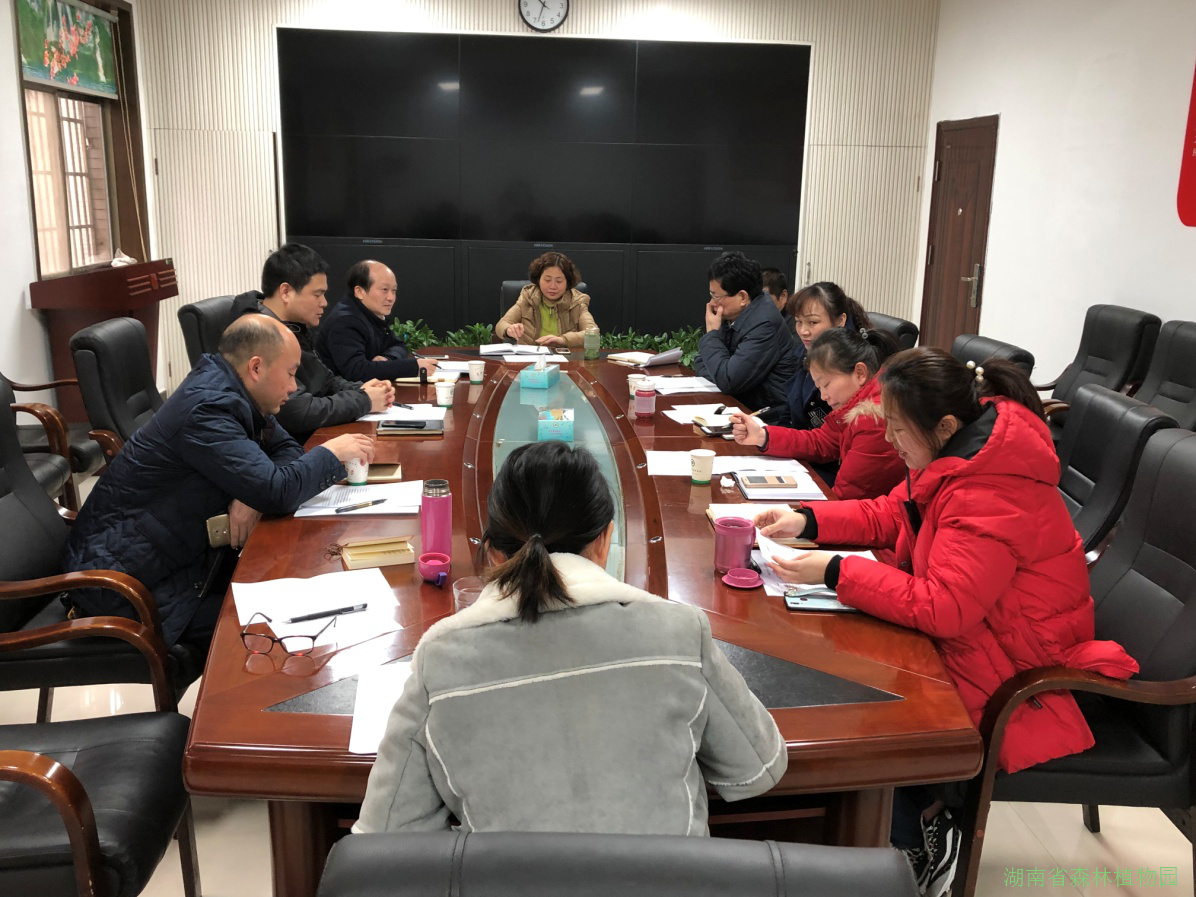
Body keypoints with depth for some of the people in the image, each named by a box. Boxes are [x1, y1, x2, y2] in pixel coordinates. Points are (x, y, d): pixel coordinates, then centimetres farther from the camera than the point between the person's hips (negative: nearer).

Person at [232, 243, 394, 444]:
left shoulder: (292, 327, 9)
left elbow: (324, 381, 19)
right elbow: (299, 414, -27)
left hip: (318, 436, 9)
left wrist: (360, 390, -2)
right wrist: (363, 401, -15)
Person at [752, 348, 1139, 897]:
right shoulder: (963, 451, -1)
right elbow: (889, 514, 7)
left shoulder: (991, 500, -31)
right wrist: (805, 521, -5)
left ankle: (920, 838, 14)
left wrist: (835, 573, -29)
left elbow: (940, 609, -33)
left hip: (1014, 674, -9)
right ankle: (924, 810, 14)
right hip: (969, 627, 9)